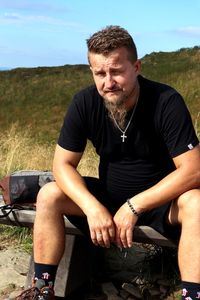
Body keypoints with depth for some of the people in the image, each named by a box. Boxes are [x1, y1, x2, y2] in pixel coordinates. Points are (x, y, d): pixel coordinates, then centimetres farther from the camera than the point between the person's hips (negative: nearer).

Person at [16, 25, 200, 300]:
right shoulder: (84, 103, -13)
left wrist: (135, 206, -29)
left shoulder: (167, 102, -23)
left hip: (160, 199, -3)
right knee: (49, 195, -16)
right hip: (109, 195, 3)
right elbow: (63, 164, -11)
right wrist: (92, 207, -28)